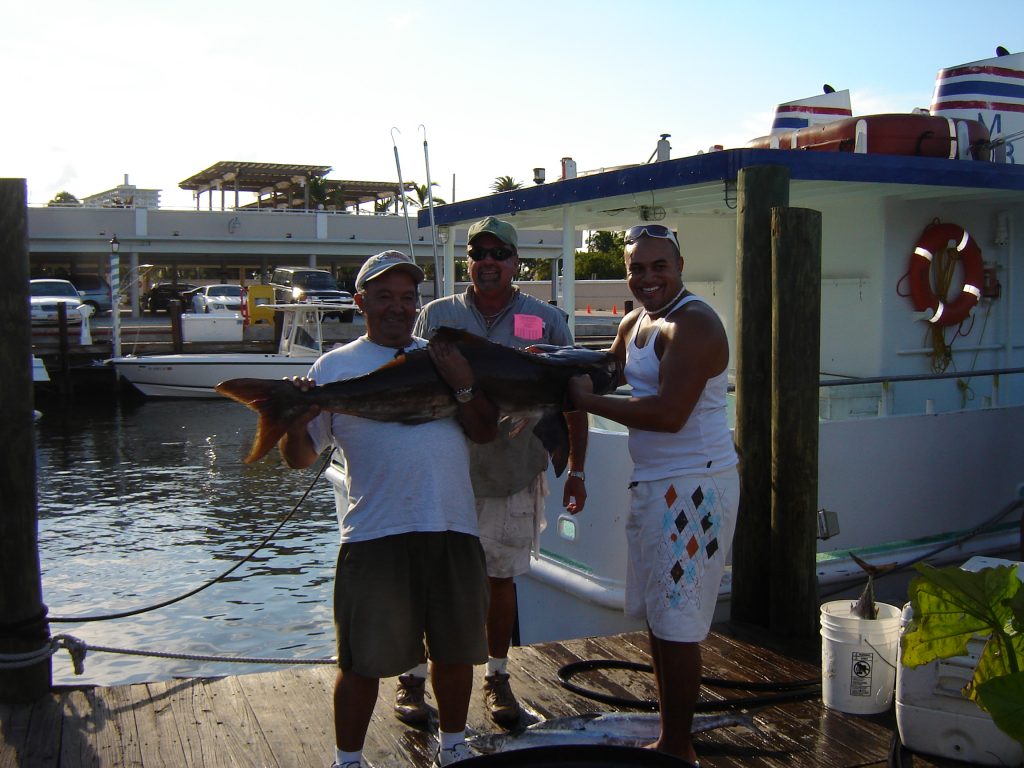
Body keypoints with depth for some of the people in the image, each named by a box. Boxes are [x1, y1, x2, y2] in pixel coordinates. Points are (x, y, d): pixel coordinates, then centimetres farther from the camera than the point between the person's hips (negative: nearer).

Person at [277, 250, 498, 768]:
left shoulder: (443, 357, 14)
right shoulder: (336, 367, 6)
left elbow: (486, 431, 5)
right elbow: (301, 457, 3)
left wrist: (464, 388, -12)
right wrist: (294, 424, -18)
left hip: (453, 529, 3)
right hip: (375, 533, -3)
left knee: (456, 651, 15)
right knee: (363, 661, 5)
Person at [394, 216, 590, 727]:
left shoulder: (546, 321, 2)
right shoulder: (437, 316, 3)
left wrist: (575, 470, 1)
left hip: (514, 478, 0)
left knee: (501, 579, 12)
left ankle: (497, 678, 28)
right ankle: (413, 678, 21)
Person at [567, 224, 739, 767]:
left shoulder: (693, 324, -16)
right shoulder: (634, 323, 14)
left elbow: (669, 413, -26)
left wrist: (589, 402, -16)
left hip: (693, 487, -10)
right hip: (655, 484, 10)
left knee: (676, 626, -2)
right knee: (656, 618, 16)